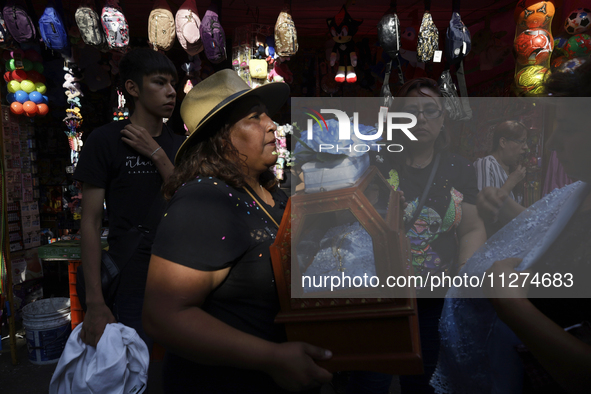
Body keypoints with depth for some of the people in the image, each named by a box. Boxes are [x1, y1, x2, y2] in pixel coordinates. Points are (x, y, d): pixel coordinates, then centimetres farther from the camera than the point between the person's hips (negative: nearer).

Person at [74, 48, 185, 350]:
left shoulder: (179, 145, 7)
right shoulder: (106, 140, -8)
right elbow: (91, 222, -10)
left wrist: (156, 154, -14)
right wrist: (95, 302, -12)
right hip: (132, 288, -4)